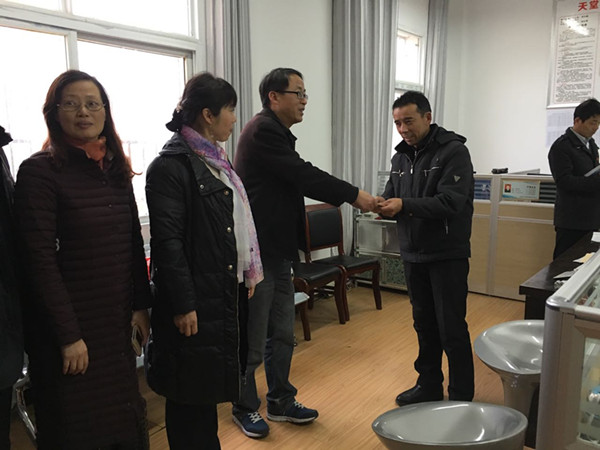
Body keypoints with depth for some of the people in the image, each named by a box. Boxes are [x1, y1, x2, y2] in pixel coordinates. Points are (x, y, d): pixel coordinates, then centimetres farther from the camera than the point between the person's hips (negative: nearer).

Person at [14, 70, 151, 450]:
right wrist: (68, 335, -15)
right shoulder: (39, 170, -13)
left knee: (126, 418, 17)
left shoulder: (116, 166, 6)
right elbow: (41, 261, -15)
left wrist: (141, 305, 5)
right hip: (69, 322, -5)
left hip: (118, 320, 5)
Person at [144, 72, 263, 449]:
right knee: (192, 393, 8)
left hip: (228, 291, 8)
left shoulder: (215, 160, 12)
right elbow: (167, 241, -18)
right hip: (197, 301, -8)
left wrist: (247, 275, 14)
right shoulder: (171, 166, -14)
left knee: (211, 384, 21)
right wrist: (183, 304, -18)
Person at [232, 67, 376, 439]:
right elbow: (304, 176, -19)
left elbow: (300, 182, 14)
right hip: (257, 252, -10)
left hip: (278, 251, 10)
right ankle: (246, 408, 26)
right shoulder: (263, 130, -15)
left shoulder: (277, 133, 17)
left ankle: (282, 401, 34)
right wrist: (354, 195, -12)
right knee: (253, 340, 6)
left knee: (282, 335, 18)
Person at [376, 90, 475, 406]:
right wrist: (382, 205, -13)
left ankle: (461, 396, 18)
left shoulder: (453, 151, -12)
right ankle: (429, 385, 33)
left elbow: (450, 203, -22)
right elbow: (392, 196, 10)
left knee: (451, 329, 1)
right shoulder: (401, 157, 10)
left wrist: (404, 205, -29)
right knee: (424, 324, 17)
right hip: (413, 254, 7)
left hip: (447, 255, -6)